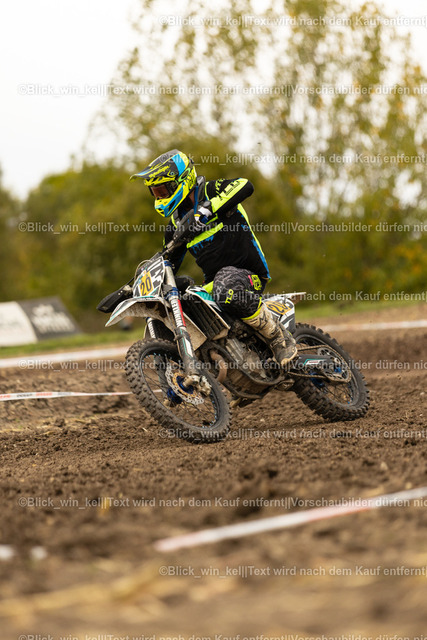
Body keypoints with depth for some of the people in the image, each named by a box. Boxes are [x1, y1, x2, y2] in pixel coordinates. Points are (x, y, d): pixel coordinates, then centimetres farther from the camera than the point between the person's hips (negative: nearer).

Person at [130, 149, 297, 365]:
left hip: (248, 273, -8)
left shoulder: (209, 191, -7)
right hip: (214, 281, 8)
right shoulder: (176, 223, 14)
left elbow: (245, 186, -28)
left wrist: (208, 209, -39)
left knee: (227, 292, -41)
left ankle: (279, 337, -23)